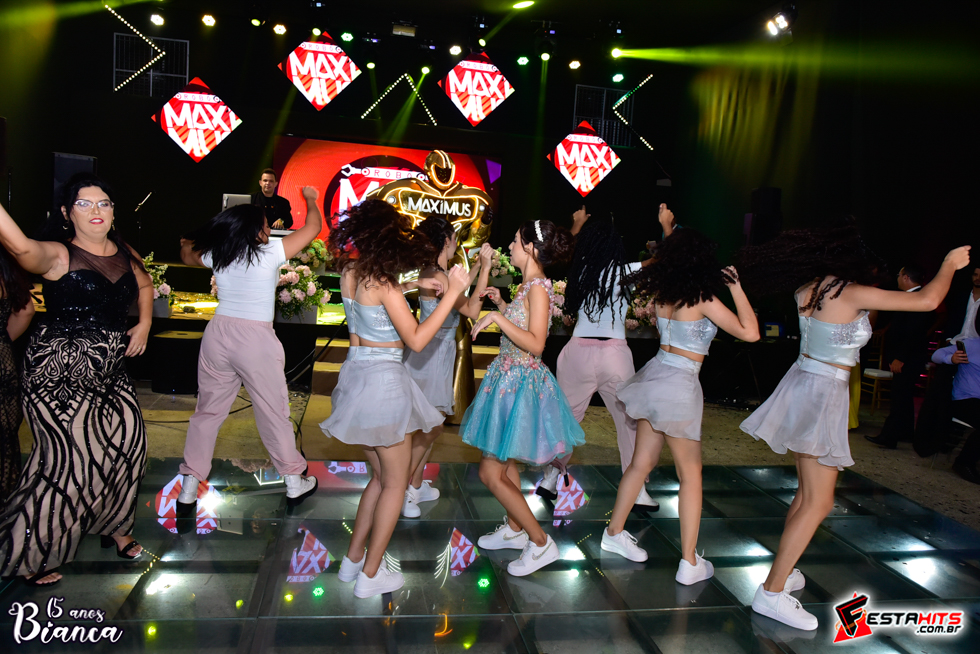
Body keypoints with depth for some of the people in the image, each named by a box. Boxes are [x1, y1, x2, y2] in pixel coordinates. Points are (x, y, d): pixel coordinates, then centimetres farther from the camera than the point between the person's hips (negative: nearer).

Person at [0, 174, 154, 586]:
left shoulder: (126, 255, 7)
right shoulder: (57, 255, -13)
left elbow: (145, 285, 26)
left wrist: (144, 324, 11)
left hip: (110, 372, 7)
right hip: (60, 373, -6)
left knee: (127, 445, 8)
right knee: (72, 461, -3)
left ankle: (113, 527, 34)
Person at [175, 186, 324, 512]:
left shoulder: (216, 256, 5)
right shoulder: (270, 253, -9)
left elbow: (188, 255, 28)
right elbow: (313, 226, 1)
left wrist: (186, 243, 50)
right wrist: (310, 199, 20)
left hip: (218, 334, 5)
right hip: (257, 339, -4)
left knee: (207, 411, 15)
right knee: (273, 412, 9)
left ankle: (188, 489, 21)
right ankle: (295, 482, 24)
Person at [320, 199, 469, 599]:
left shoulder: (349, 274, 3)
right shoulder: (385, 285, -19)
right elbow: (416, 340, -19)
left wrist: (414, 286, 19)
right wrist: (452, 293, -20)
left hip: (355, 372, 8)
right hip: (384, 379, -8)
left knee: (381, 475, 22)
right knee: (395, 483, 9)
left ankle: (353, 559, 28)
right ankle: (370, 575, 16)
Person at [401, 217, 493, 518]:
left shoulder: (433, 272, 8)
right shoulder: (436, 276, -21)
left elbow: (458, 295, 26)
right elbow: (471, 311, -27)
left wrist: (477, 267, 25)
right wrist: (485, 269, -22)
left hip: (438, 354, 10)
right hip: (431, 355, -10)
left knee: (430, 426, 18)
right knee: (428, 428, -1)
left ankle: (417, 485, 29)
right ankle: (400, 490, 8)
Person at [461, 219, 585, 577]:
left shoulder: (539, 287, -20)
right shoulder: (526, 285, 8)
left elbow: (536, 344, -27)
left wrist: (498, 317, -28)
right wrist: (502, 304, 13)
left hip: (521, 383, -10)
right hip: (510, 378, 10)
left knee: (491, 473, -3)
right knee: (503, 462, 21)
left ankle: (541, 543, 8)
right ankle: (514, 529, 38)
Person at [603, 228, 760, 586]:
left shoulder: (662, 293, 3)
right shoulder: (703, 298, -15)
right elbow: (749, 332, -16)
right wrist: (735, 285, -9)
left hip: (655, 375, 7)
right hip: (680, 385, -7)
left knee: (642, 462, 19)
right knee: (690, 475, 5)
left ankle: (614, 532, 31)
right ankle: (690, 563, 9)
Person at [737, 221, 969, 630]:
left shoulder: (810, 287, 2)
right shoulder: (850, 293, -19)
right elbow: (927, 300, -18)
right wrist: (950, 263, 1)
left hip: (803, 381, 9)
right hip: (824, 395, -9)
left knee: (809, 494, 20)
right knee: (817, 502, -3)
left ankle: (782, 571, 29)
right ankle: (772, 592, -1)